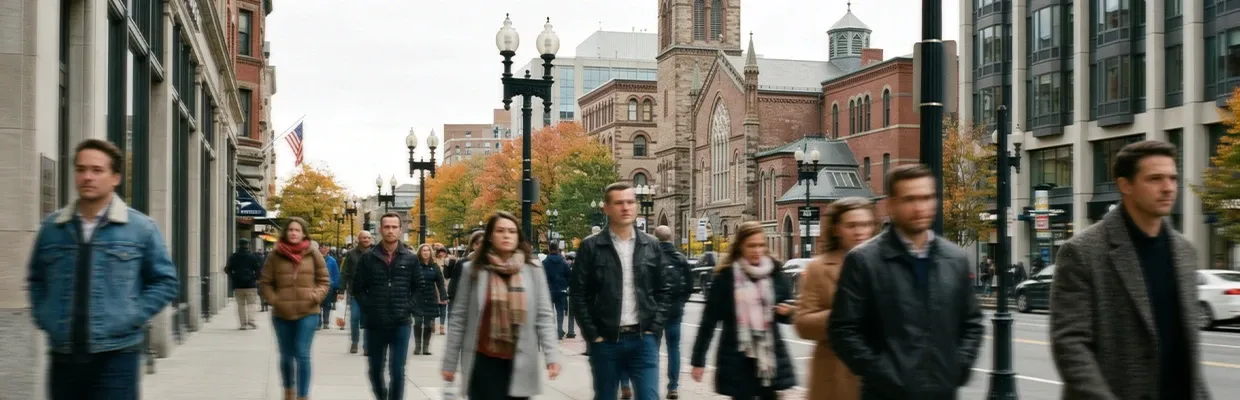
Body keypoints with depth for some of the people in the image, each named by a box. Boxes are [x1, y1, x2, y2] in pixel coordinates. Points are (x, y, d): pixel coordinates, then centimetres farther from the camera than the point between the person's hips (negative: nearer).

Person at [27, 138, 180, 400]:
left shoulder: (141, 228, -1)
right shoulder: (51, 227, 6)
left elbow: (165, 282, 4)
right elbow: (36, 280, 19)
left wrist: (131, 318, -6)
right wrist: (43, 317, 5)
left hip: (115, 356, -3)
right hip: (63, 356, 3)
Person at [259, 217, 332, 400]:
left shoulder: (313, 254, 1)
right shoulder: (275, 255, 1)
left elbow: (324, 281, 6)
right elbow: (265, 282, 7)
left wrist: (315, 297, -9)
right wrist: (274, 299, -6)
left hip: (307, 313, -2)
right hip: (282, 314, 2)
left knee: (302, 355, -9)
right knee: (286, 356, 14)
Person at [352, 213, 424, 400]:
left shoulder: (410, 258, 1)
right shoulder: (368, 257, 0)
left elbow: (418, 287, 8)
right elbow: (358, 287, 4)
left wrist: (408, 308, -3)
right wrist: (368, 308, -5)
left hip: (401, 324, -1)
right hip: (374, 324, 1)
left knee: (397, 372, -2)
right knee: (375, 370, 13)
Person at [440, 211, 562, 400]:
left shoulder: (533, 270, 3)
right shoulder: (473, 270, 1)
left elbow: (544, 316, 0)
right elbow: (460, 319, 3)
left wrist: (551, 355, -11)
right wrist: (450, 362, 2)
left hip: (520, 363, 1)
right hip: (484, 362, -1)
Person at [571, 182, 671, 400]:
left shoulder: (651, 246, 8)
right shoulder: (591, 247, -2)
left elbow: (662, 291, 11)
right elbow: (578, 294, -3)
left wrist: (655, 327, -1)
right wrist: (592, 335, -8)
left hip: (643, 339, 2)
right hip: (605, 341, -2)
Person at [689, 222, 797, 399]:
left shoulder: (775, 274, 4)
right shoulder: (726, 276, -3)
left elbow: (786, 316, 12)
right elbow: (709, 319, -1)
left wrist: (786, 312, -12)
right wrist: (698, 359, -2)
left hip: (771, 357, 2)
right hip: (737, 360, -2)